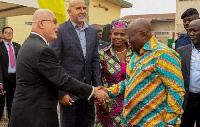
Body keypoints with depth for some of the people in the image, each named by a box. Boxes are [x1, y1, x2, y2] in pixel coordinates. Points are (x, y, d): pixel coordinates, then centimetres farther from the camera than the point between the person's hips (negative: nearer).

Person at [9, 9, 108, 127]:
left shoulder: (29, 44, 9)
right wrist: (93, 91, -13)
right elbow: (63, 80, -22)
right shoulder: (42, 50, -22)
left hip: (27, 111, 10)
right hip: (35, 115, -10)